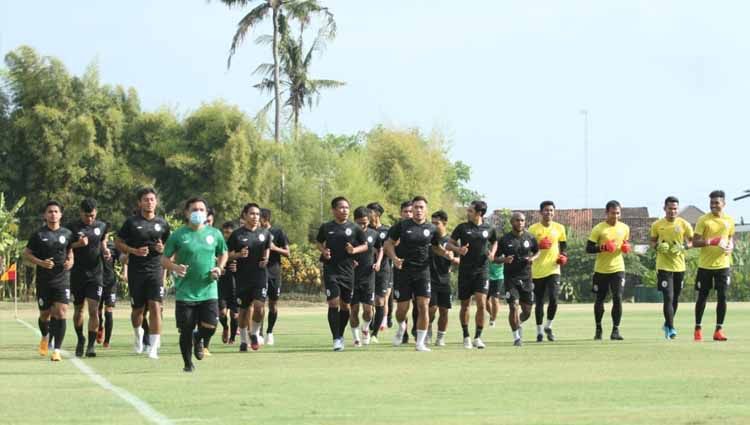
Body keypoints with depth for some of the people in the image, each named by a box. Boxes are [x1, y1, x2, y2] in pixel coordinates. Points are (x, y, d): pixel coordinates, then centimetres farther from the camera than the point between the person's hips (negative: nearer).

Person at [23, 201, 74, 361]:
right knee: (45, 314, 9)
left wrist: (70, 262, -2)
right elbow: (26, 254, 2)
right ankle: (45, 337, 43)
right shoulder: (38, 235, -1)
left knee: (60, 313, -14)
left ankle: (57, 350, -13)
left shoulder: (67, 234, 5)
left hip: (62, 280, 0)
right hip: (43, 280, 0)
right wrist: (41, 262, -14)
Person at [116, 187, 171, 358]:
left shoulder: (162, 223, 7)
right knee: (138, 309, 9)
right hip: (136, 271, -1)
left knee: (155, 307, -12)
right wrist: (134, 251, -12)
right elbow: (118, 242, 3)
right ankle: (138, 333, 42)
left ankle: (153, 347, -10)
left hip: (155, 270, 1)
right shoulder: (131, 222, -1)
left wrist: (163, 249, -4)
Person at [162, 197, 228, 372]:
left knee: (210, 327, -11)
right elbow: (164, 259, 2)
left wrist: (219, 268, 1)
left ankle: (198, 338, 24)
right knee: (186, 331, 1)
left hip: (208, 291, 2)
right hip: (185, 292, -2)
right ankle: (188, 363, 22)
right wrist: (175, 267, -19)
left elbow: (223, 254, 21)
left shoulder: (214, 234, 5)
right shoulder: (178, 235, -2)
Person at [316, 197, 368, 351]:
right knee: (333, 303, -12)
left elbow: (365, 245, 9)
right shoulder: (326, 227, 4)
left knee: (345, 305, 9)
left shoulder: (354, 228, 3)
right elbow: (318, 242, 18)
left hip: (348, 270, 2)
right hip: (331, 270, -2)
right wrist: (323, 250, -3)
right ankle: (336, 339, -11)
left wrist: (354, 250, -10)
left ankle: (341, 335, 27)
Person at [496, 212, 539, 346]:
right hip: (510, 278, -3)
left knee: (527, 311, 5)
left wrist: (532, 258, -3)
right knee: (514, 306, -13)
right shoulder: (505, 239, -3)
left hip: (526, 278, 3)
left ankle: (518, 324, 37)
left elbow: (537, 252, 19)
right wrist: (504, 259, -19)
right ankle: (516, 337, -1)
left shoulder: (530, 238, 4)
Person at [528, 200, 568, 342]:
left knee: (554, 298, -14)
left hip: (553, 269, 1)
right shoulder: (533, 229, 1)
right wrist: (538, 246, -16)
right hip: (537, 271, -1)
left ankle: (548, 326, 7)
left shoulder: (559, 228, 8)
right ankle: (539, 331, 16)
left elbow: (564, 245, 17)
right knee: (539, 302, 4)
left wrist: (563, 256, -2)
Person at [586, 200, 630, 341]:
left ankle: (616, 330, -6)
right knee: (599, 299, 10)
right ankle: (598, 329, 28)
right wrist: (603, 247, -23)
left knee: (618, 298, -11)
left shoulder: (625, 228, 5)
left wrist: (626, 247, -2)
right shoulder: (598, 229, -7)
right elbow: (589, 248, -7)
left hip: (618, 268, 1)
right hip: (601, 270, -1)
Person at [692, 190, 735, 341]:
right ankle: (698, 329, 15)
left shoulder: (729, 220, 7)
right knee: (702, 296, 4)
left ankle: (719, 330, 4)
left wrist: (730, 247, 0)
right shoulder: (703, 220, -5)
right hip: (705, 265, -2)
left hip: (723, 264, 2)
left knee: (722, 297, -3)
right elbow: (695, 242, -7)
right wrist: (710, 242, -23)